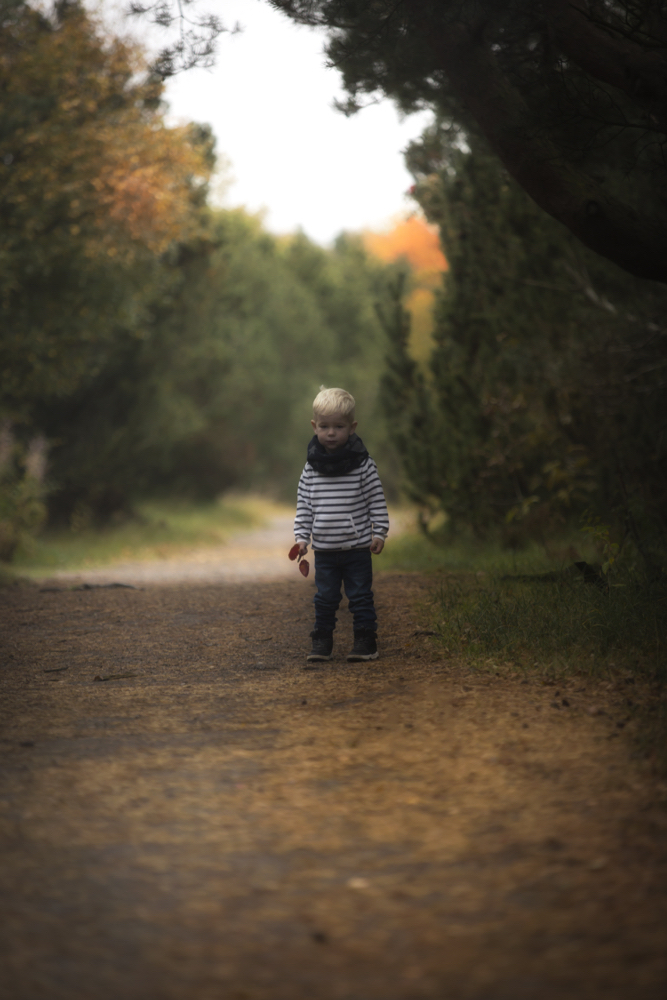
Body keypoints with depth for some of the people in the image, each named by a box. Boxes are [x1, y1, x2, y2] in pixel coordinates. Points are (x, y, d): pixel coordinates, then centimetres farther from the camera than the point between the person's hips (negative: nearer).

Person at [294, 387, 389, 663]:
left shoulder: (363, 464, -5)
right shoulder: (311, 468, 2)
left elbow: (377, 501, -1)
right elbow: (304, 506, 8)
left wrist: (379, 533, -6)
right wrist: (301, 537, 3)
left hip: (357, 548, -2)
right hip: (324, 550, 2)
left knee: (360, 597, 3)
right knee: (325, 599, 8)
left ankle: (366, 642, 11)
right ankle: (322, 642, 18)